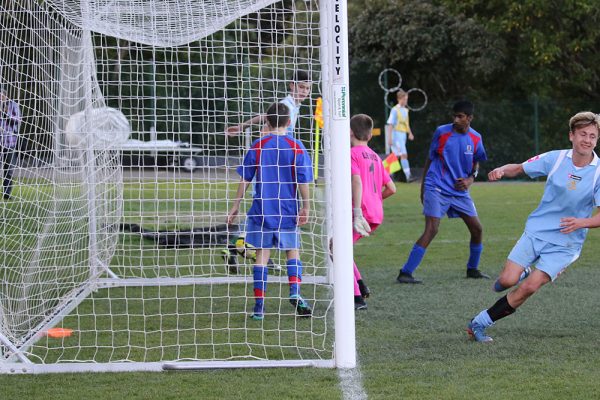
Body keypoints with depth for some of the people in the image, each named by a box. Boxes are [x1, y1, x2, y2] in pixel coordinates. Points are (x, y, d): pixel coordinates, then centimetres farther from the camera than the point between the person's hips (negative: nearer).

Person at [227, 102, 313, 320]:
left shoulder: (258, 146, -1)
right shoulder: (296, 147, -4)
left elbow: (245, 179, 2)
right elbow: (303, 182, -5)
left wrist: (236, 206, 10)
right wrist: (305, 208, 4)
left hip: (262, 211, 0)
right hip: (288, 212, 0)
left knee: (262, 255, 5)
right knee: (293, 252, 14)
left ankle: (259, 305, 3)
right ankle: (295, 293, -6)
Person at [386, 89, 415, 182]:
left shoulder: (405, 110, 14)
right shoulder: (395, 110, -10)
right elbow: (390, 124, -13)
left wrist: (410, 133, 17)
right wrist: (389, 138, -17)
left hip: (403, 134, 8)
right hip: (397, 134, -8)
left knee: (397, 156, 11)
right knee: (404, 155, -15)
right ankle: (408, 176, -20)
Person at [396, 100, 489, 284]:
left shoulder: (475, 138, 2)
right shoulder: (442, 132, -7)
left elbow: (476, 162, 18)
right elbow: (430, 159, 4)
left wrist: (470, 179, -3)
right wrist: (423, 186, 6)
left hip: (460, 190, 5)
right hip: (437, 188, -5)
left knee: (477, 228, 5)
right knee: (431, 229, -17)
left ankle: (472, 269, 28)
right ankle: (405, 273, -17)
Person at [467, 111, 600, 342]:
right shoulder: (555, 159, -5)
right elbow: (519, 168, 8)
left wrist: (581, 222, -32)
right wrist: (502, 170, -14)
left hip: (565, 243, -2)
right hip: (536, 231, 2)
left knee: (529, 288, -15)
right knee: (507, 281, -11)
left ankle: (480, 323, -1)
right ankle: (524, 273, 28)